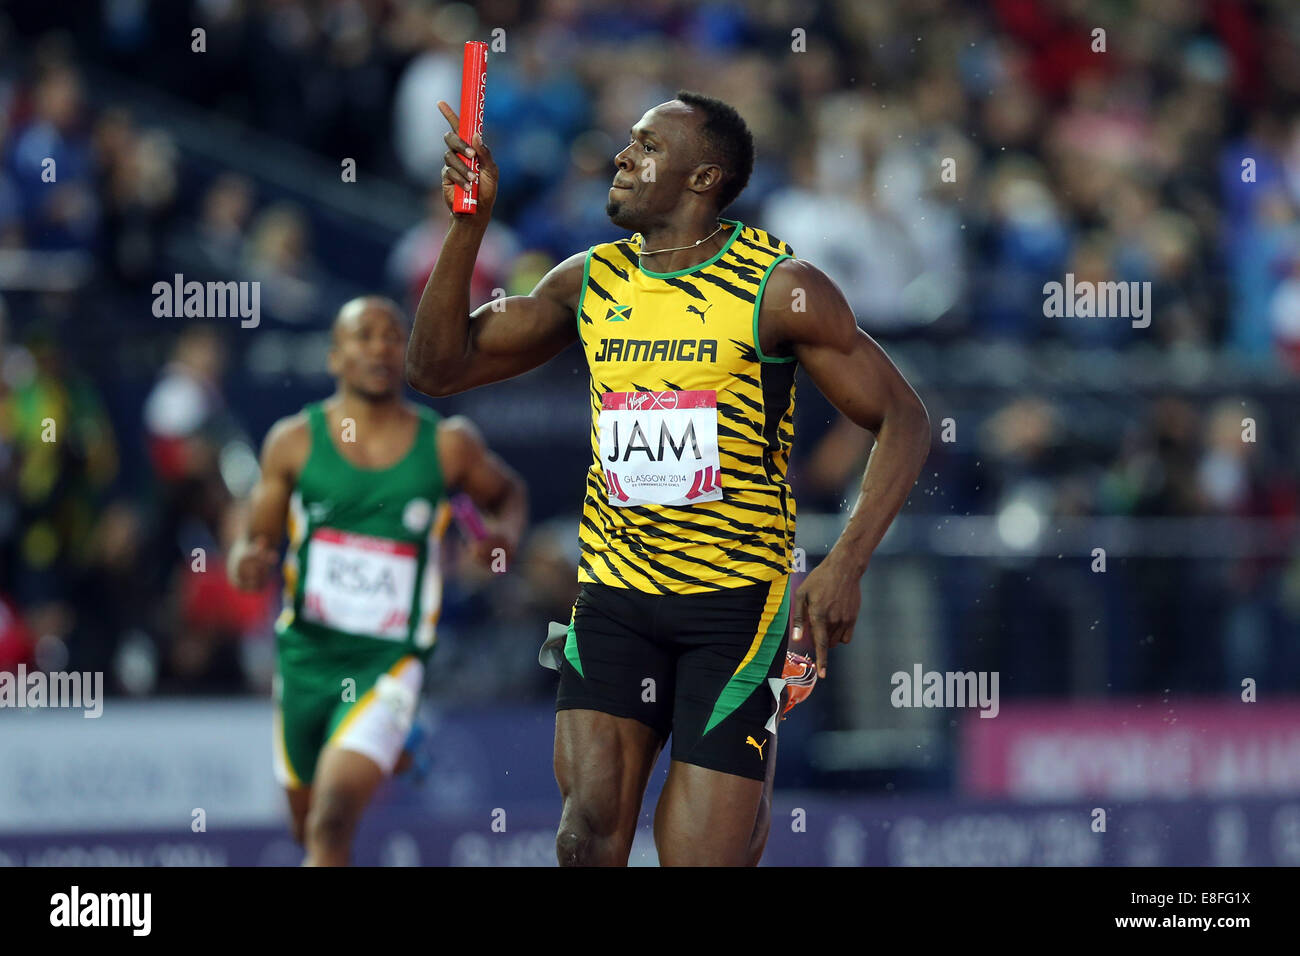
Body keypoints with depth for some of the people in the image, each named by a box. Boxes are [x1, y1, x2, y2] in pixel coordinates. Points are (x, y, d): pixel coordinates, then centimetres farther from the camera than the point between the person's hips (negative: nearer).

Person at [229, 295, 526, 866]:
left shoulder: (448, 446, -2)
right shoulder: (295, 442, -1)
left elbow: (507, 492, 18)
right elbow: (256, 542, 5)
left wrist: (506, 533, -4)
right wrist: (249, 565, -19)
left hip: (390, 663, -3)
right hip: (306, 650, 3)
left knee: (333, 820, -21)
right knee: (308, 827, 17)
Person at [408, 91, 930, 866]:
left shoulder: (780, 288, -6)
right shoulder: (590, 281, 7)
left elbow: (903, 421, -5)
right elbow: (438, 367, 9)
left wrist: (845, 566, -16)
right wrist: (469, 226, -3)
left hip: (734, 597, -3)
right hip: (615, 591, 3)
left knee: (703, 851, -6)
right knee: (590, 830, -14)